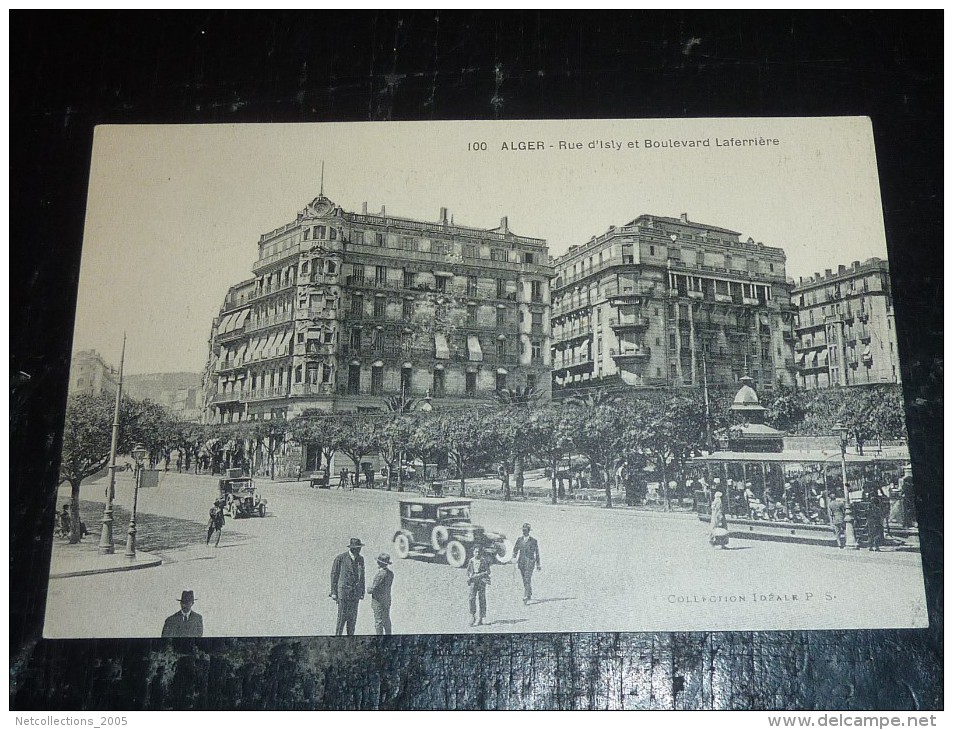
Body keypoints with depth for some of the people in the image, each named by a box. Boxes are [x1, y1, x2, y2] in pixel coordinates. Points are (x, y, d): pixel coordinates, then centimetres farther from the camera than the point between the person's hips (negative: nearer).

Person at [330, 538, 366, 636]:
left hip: (355, 593, 5)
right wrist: (333, 592, -4)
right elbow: (334, 575, -2)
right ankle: (338, 635, 3)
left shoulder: (360, 559, 9)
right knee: (342, 616, -6)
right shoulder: (340, 558, -6)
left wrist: (362, 592, 15)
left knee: (353, 617, 5)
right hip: (343, 590, -5)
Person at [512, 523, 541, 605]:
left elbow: (537, 553, 5)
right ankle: (530, 595, 29)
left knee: (527, 579, -15)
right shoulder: (519, 540, 9)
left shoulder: (533, 541, 0)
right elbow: (515, 550, 8)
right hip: (521, 562, 4)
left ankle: (526, 597, -20)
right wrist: (514, 558, -8)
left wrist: (538, 564, 7)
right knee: (525, 580, 13)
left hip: (530, 562, -4)